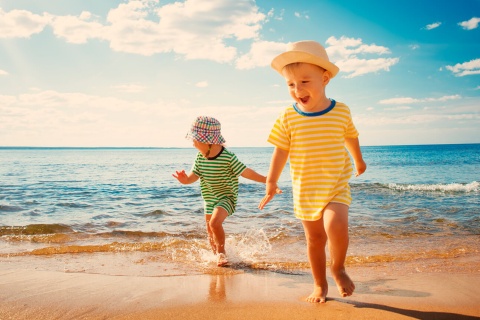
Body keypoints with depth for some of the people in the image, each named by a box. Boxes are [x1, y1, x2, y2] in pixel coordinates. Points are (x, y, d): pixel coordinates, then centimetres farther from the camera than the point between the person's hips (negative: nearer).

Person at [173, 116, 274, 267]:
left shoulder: (228, 157, -22)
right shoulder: (200, 157, -5)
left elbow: (245, 172, -16)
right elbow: (194, 175, -1)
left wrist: (266, 180, -16)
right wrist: (186, 179, -24)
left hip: (226, 197, -6)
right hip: (209, 198, 7)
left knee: (215, 222, -28)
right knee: (211, 233, 18)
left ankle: (221, 252, -5)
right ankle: (217, 254, 44)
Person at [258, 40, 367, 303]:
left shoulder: (341, 112, -6)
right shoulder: (288, 118, -8)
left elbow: (350, 137, 13)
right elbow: (280, 151, -3)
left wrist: (359, 160, 28)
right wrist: (271, 183, -4)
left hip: (336, 186, -1)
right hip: (304, 190, 1)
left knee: (336, 226, -24)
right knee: (315, 238, 10)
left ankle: (338, 268, 5)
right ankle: (320, 284, 30)